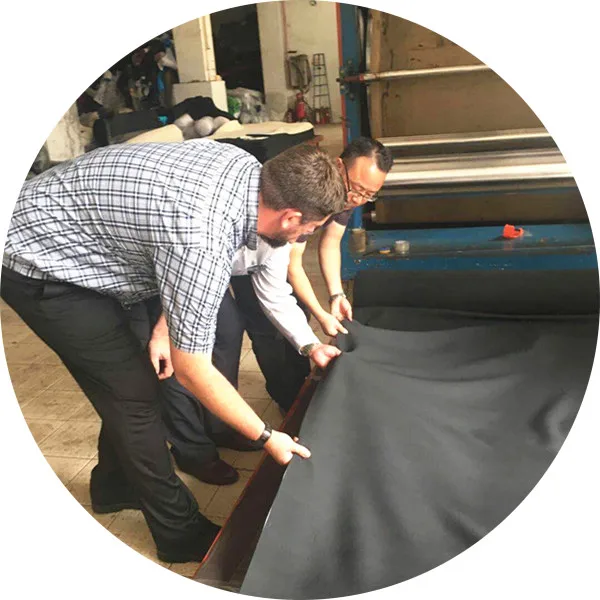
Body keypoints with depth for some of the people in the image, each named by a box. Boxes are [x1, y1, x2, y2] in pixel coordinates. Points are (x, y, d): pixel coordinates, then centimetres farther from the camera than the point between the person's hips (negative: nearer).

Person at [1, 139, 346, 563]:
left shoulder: (247, 168, -10)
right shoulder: (202, 240, -36)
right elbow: (193, 371, -25)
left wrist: (164, 326, -3)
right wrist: (266, 436, -14)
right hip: (38, 263, -9)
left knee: (127, 380, 16)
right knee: (136, 393, -4)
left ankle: (115, 487, 40)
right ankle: (181, 534, 14)